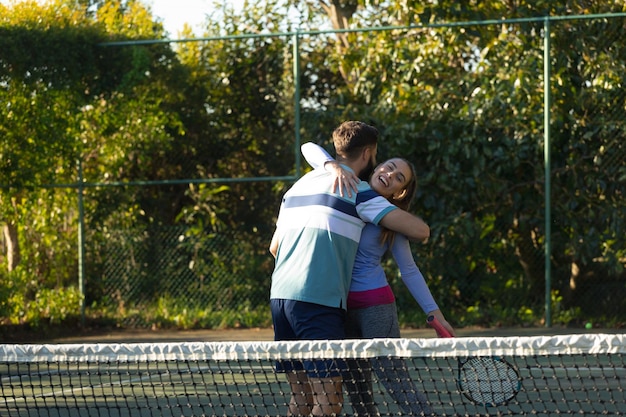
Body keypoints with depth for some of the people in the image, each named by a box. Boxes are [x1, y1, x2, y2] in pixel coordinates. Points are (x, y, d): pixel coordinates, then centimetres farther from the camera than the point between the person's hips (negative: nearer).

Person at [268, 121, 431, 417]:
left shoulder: (299, 186, 20)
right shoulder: (357, 191, -2)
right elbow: (420, 230, -6)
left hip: (280, 294, 8)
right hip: (318, 302, -8)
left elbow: (275, 247, 28)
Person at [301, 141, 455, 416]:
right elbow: (309, 149, -2)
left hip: (374, 305, -4)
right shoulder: (347, 187, 4)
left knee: (393, 378, -10)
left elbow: (410, 271, 2)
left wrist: (435, 314, -4)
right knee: (356, 388, 6)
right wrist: (333, 166, -22)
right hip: (338, 304, 4)